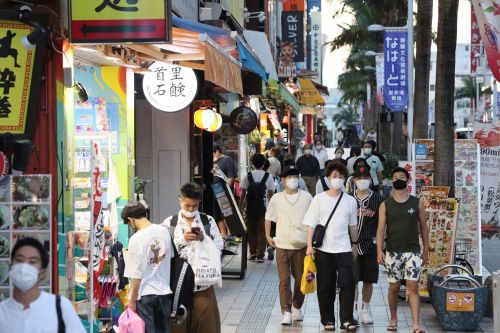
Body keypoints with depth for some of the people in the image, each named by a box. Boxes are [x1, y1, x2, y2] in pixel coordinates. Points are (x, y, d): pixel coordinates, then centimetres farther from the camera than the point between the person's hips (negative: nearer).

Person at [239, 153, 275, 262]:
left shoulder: (247, 176, -2)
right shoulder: (268, 177, -3)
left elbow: (243, 194, -1)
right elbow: (271, 194, -1)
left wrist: (240, 207, 7)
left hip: (250, 207, 1)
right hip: (263, 207, -1)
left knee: (251, 230, 12)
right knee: (262, 231, 4)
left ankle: (253, 253, 14)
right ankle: (260, 255, 0)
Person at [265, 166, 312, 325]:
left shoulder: (307, 197, 0)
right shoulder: (276, 198, 2)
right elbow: (269, 217, 14)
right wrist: (268, 236, 8)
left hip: (301, 245, 1)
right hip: (282, 245, 0)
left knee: (300, 279, 8)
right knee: (284, 279, -5)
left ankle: (297, 307, 28)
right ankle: (286, 312, -2)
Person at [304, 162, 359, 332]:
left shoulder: (350, 201, 7)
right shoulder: (319, 199, 1)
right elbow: (311, 224, -1)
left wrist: (354, 244, 19)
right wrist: (309, 245, -8)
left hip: (344, 249, 1)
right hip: (323, 249, -1)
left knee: (347, 283, -9)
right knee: (325, 286, 5)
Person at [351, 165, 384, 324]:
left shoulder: (378, 199, 3)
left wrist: (378, 240, -4)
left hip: (371, 245, 0)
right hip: (351, 245, 0)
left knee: (368, 280, 7)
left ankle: (365, 309, 18)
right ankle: (353, 309, 6)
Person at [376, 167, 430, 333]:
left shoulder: (417, 203, 4)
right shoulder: (385, 205, 3)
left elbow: (423, 227, 8)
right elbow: (381, 229, -1)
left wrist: (426, 250, 5)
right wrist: (379, 251, -11)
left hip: (412, 251, -1)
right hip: (392, 252, 1)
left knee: (413, 287, -8)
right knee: (394, 287, 8)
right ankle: (393, 319, 25)